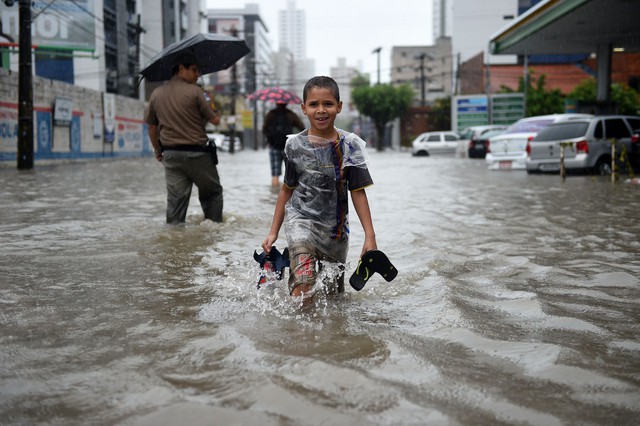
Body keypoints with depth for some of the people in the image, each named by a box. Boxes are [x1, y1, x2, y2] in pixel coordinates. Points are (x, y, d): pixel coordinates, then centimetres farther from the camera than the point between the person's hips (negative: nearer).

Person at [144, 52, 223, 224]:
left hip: (170, 154, 4)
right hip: (196, 153, -4)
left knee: (175, 198, 8)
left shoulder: (157, 94, 6)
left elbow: (151, 126, 11)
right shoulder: (195, 91, -10)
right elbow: (214, 120, -7)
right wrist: (216, 112, 16)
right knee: (212, 192, 13)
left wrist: (157, 150, 22)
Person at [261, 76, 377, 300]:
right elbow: (287, 190, 7)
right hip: (301, 220, -2)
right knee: (303, 286, -22)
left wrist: (370, 236, -8)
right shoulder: (295, 145, -4)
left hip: (336, 229, 2)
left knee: (334, 293, 14)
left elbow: (358, 192, -3)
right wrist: (273, 232, 9)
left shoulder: (349, 145, -6)